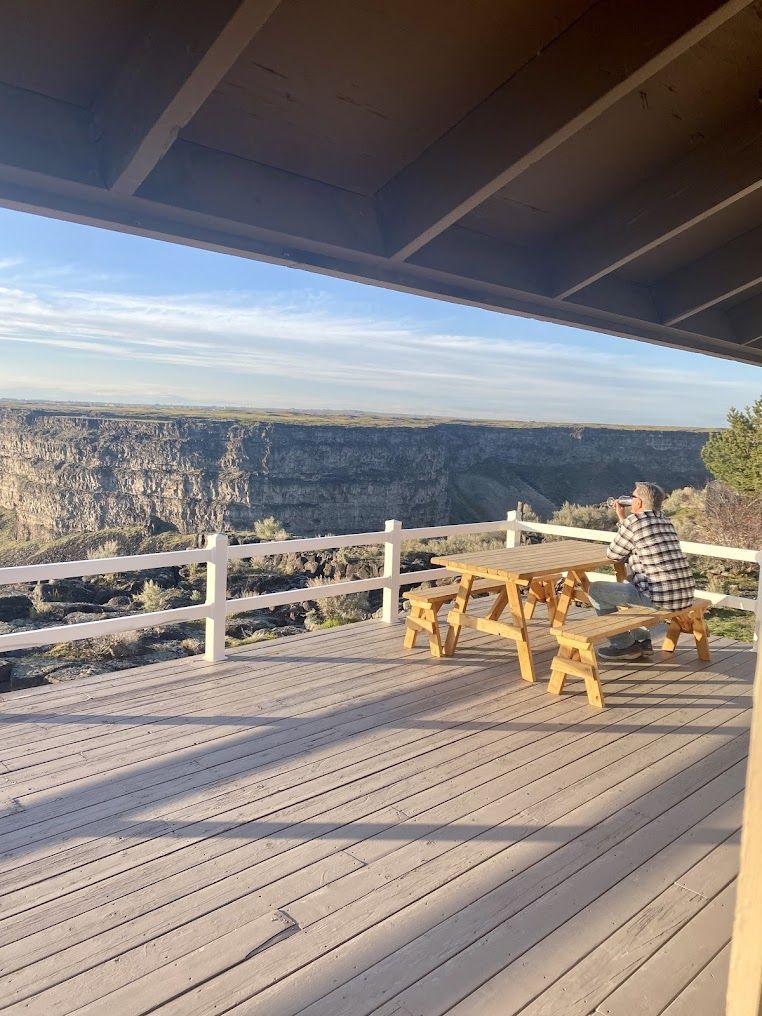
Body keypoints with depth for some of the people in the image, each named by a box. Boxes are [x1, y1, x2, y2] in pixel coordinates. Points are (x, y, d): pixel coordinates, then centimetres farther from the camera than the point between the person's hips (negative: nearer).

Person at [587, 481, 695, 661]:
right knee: (627, 583, 33)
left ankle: (625, 645, 12)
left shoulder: (633, 522, -10)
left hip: (659, 599, -9)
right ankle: (642, 639, 27)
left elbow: (612, 555, 3)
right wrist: (623, 518, 25)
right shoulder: (666, 522, 13)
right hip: (684, 597, 9)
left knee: (596, 589, 4)